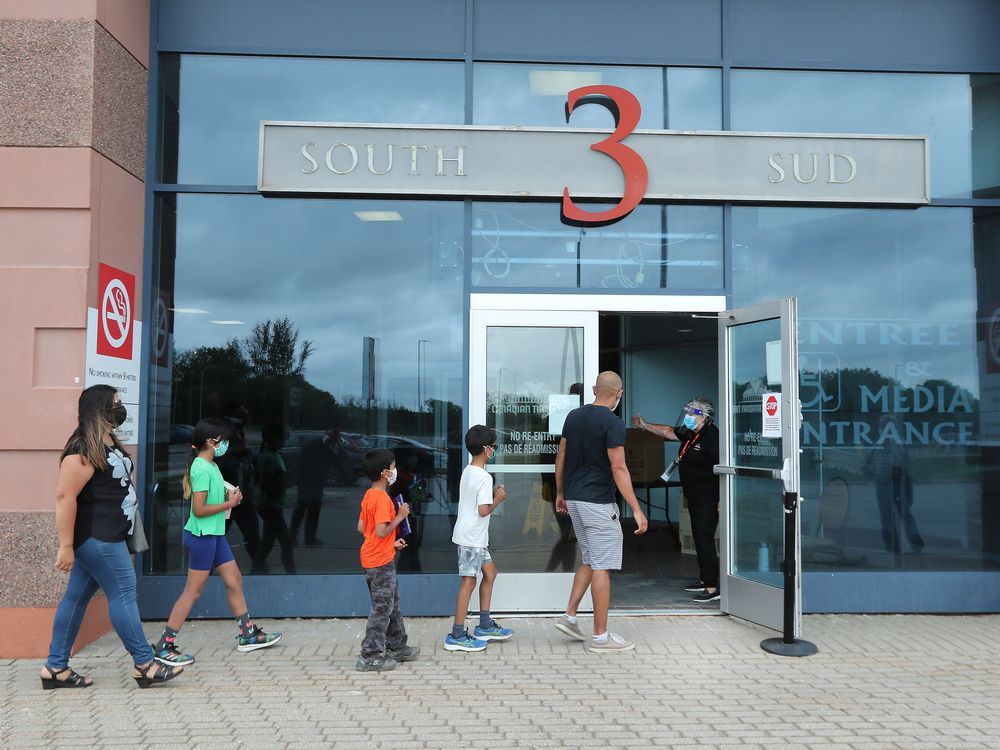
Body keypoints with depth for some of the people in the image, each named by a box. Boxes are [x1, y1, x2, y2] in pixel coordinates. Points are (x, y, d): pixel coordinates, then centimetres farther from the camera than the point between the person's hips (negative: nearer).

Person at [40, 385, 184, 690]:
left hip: (104, 536, 10)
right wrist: (66, 546, -25)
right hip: (97, 538, -10)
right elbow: (65, 495, -24)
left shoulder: (108, 444, 13)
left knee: (77, 597, 13)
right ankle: (145, 664, 2)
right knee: (123, 594, -5)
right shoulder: (84, 448, -19)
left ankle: (56, 667, 20)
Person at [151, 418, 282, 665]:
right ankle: (164, 646, 6)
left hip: (215, 534, 10)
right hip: (202, 534, -10)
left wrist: (230, 496, 2)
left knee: (234, 580, 13)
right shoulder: (202, 469, -19)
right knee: (193, 590, -3)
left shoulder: (211, 465, 11)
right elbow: (199, 509, -22)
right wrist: (229, 504, -14)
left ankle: (248, 634, 23)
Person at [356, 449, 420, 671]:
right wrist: (400, 516, -15)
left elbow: (361, 527, 14)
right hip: (381, 561, -10)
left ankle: (397, 647, 30)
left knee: (392, 604, 19)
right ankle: (370, 657, 6)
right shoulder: (382, 498, -21)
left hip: (372, 558, 10)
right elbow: (382, 531, -27)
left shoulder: (369, 495, 9)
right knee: (382, 608, -1)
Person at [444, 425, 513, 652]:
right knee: (468, 582, -4)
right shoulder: (484, 477, -18)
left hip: (473, 537, 10)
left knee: (490, 572, 18)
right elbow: (483, 510, -22)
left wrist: (492, 495, 10)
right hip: (472, 538, -10)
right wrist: (498, 499, -7)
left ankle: (485, 626, 25)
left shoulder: (468, 471, 10)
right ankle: (456, 636, 3)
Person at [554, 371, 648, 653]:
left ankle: (569, 616, 19)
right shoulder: (613, 423, -14)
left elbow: (561, 457, 11)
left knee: (589, 561, 21)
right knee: (601, 567, -1)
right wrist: (636, 510, -17)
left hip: (574, 499, 8)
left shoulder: (574, 416, 8)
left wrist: (560, 493, 21)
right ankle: (600, 637, 6)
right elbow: (618, 469, -19)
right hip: (598, 502, -8)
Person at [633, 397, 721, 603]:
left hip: (707, 498, -10)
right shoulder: (690, 434, 9)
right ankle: (703, 580, 27)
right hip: (694, 497, 10)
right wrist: (645, 425, 25)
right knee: (698, 537, 16)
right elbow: (668, 432, 25)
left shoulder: (712, 437, -19)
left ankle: (712, 588, -7)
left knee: (705, 539, -10)